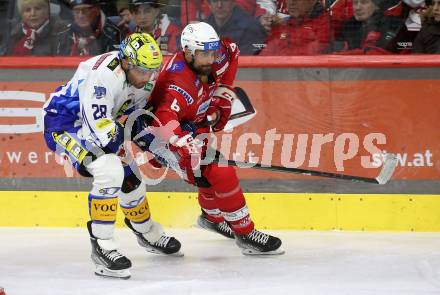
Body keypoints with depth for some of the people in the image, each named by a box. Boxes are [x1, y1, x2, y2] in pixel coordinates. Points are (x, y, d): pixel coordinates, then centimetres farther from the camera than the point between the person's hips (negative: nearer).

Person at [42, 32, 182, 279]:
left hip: (100, 126, 9)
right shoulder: (103, 74, -34)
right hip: (65, 123, -9)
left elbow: (135, 115, 11)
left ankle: (148, 234, 42)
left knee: (130, 178, 15)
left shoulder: (146, 78, -6)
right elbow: (99, 125, -34)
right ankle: (102, 245, -21)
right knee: (110, 171, -28)